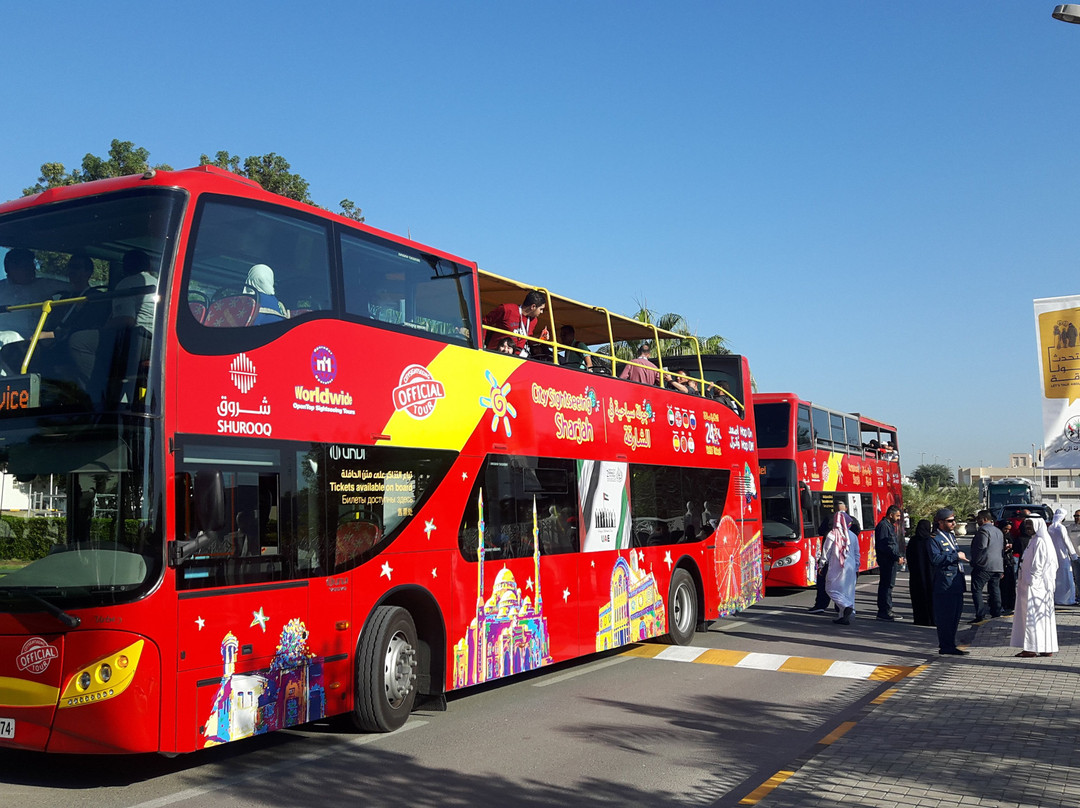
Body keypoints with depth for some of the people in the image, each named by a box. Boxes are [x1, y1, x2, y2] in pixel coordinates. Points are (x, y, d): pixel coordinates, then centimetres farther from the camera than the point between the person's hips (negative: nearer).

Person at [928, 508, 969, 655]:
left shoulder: (952, 536, 18)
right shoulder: (934, 539, -10)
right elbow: (935, 559, -23)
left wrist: (961, 557, 15)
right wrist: (956, 556, -19)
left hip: (956, 583, 9)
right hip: (944, 585, -9)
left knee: (956, 614, 13)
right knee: (945, 616, -4)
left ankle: (949, 644, 23)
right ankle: (946, 647, 3)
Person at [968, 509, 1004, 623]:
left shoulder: (983, 530, -12)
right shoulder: (998, 531, 19)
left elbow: (980, 548, -18)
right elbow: (1002, 549, 23)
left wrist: (974, 562, -7)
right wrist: (1002, 569, 24)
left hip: (984, 566, -9)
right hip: (998, 566, 9)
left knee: (976, 589, -7)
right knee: (995, 590, 12)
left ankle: (980, 616, -13)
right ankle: (996, 615, 14)